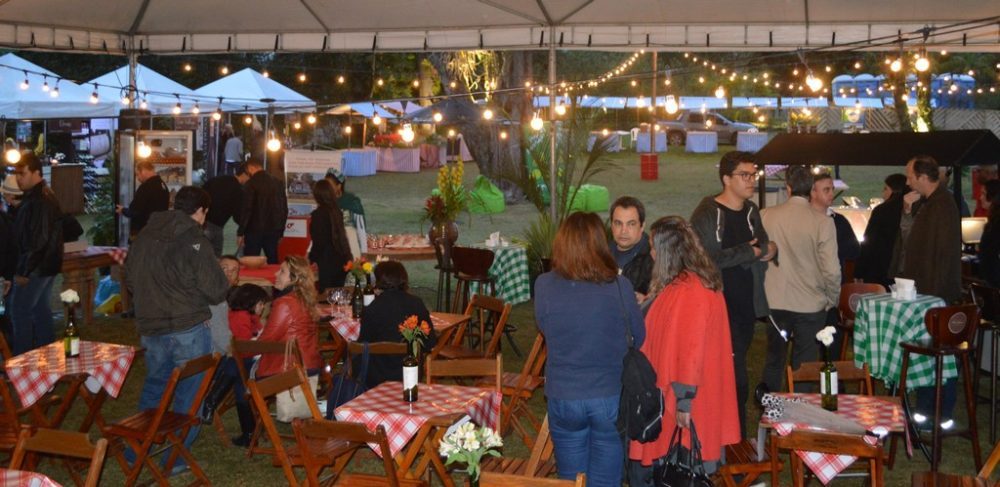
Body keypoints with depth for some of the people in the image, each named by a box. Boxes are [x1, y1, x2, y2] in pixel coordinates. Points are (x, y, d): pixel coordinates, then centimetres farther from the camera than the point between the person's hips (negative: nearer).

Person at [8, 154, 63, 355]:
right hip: (47, 265, 10)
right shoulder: (46, 196, 12)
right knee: (40, 309, 16)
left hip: (36, 268, -10)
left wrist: (24, 270, -21)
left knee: (19, 312, -4)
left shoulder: (38, 201, -20)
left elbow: (38, 239, -23)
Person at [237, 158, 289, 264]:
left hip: (254, 231, -5)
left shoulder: (251, 184, -8)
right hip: (273, 231, 5)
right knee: (273, 263, 10)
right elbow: (284, 209, 13)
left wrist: (240, 233, -7)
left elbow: (246, 209, -12)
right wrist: (280, 232, 20)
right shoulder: (278, 184, 9)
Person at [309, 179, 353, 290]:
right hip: (342, 260, 7)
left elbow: (318, 242, -15)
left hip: (328, 264, -7)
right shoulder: (337, 211, 6)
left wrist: (310, 260, -3)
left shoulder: (318, 214, -14)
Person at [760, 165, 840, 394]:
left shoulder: (766, 216, -6)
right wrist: (832, 300, 6)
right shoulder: (822, 222, -12)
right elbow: (831, 269, -12)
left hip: (775, 303, 2)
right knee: (805, 367, 9)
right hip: (810, 306, -2)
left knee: (774, 362, 18)